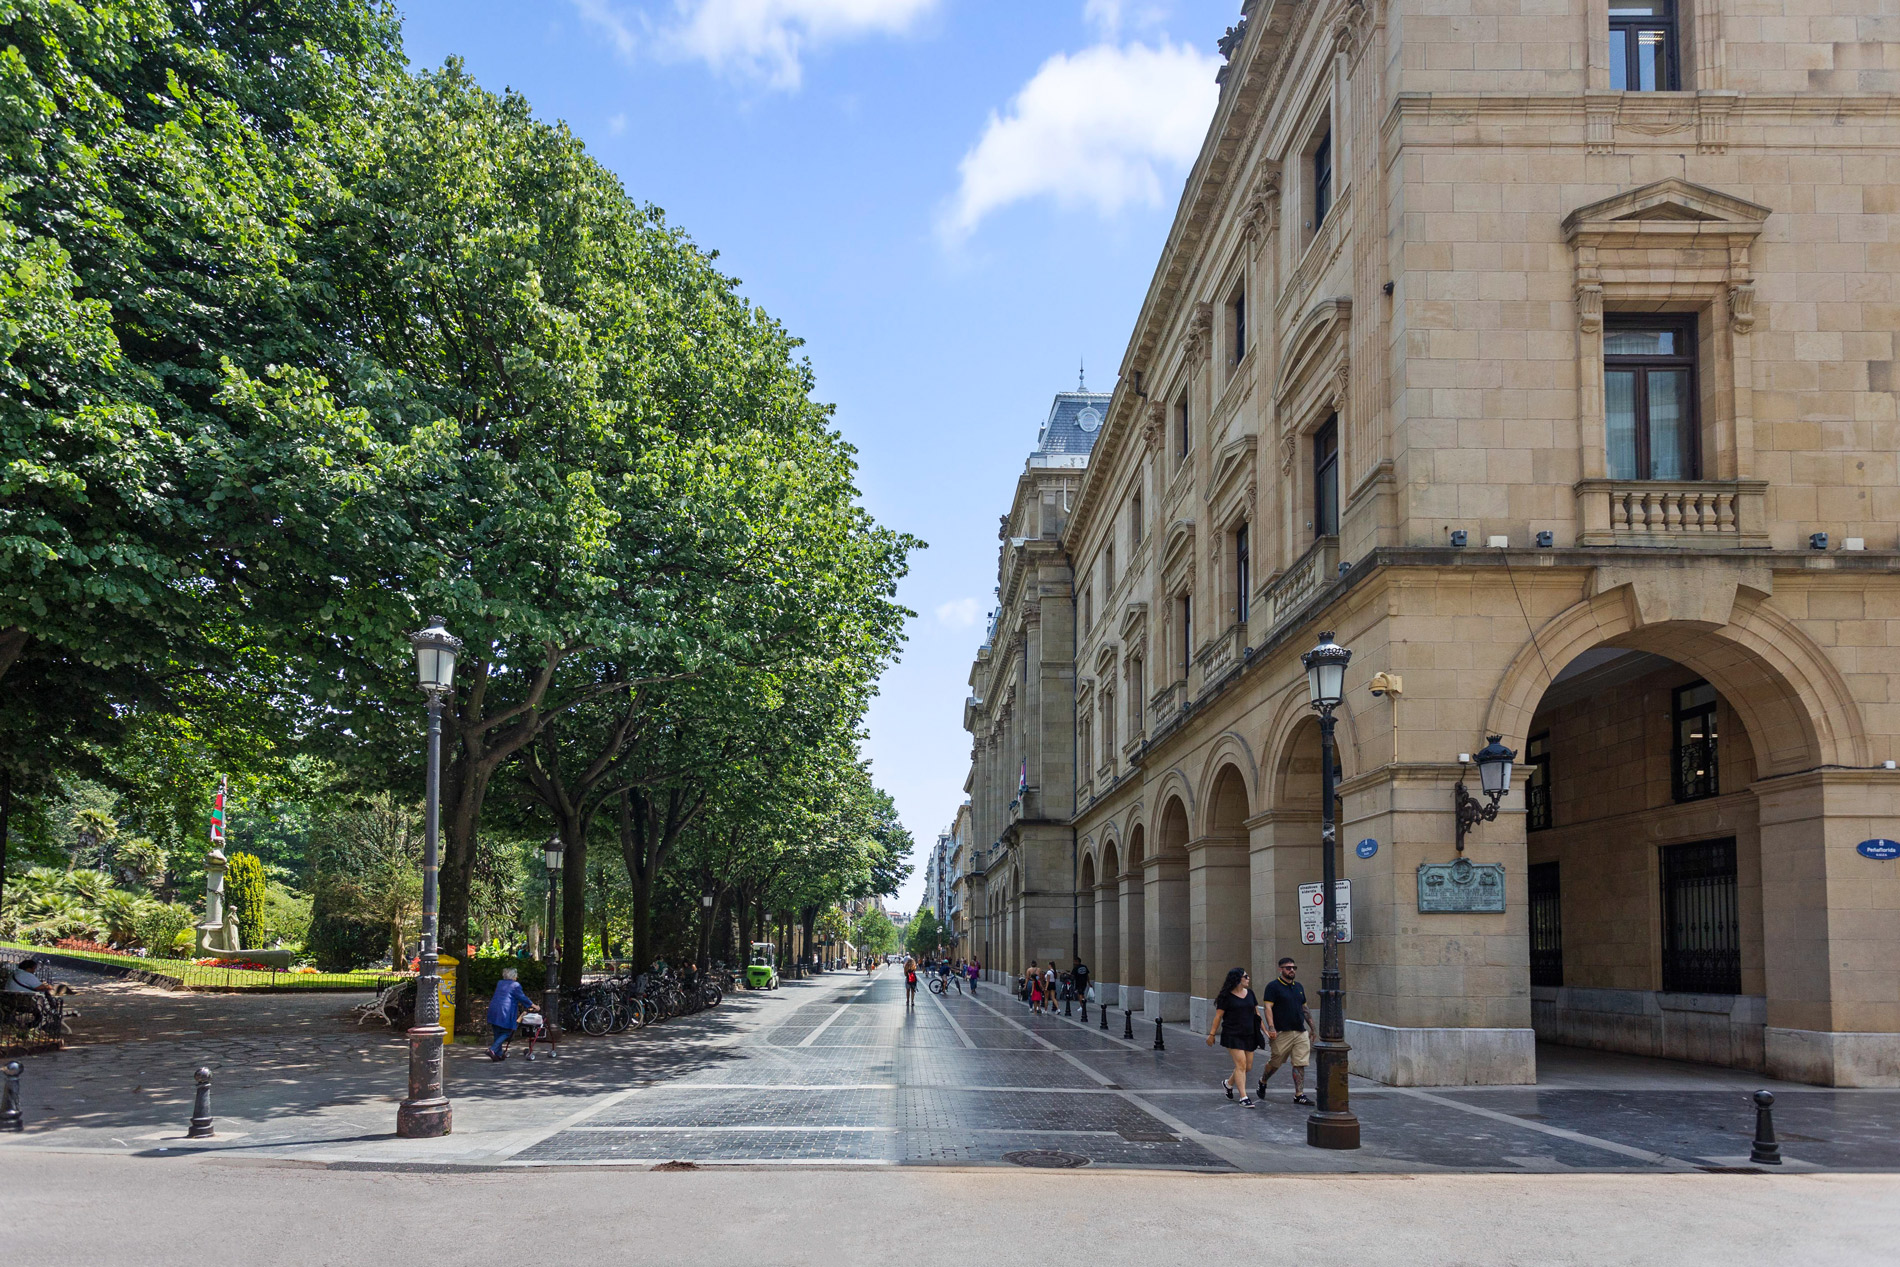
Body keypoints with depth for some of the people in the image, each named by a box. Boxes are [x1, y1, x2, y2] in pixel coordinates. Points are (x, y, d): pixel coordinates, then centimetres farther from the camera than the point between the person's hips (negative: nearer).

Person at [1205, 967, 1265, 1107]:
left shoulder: (1250, 993, 10)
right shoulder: (1227, 996, -6)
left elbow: (1256, 1013, 17)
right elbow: (1218, 1016, -4)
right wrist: (1212, 1034, -6)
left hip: (1249, 1035, 6)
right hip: (1233, 1035, -6)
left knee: (1248, 1067, 8)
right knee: (1241, 1064, -12)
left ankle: (1228, 1083, 33)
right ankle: (1243, 1098, -10)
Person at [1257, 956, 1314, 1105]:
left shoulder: (1299, 986, 16)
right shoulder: (1273, 986, -4)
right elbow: (1268, 1007, -11)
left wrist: (1312, 1027, 20)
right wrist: (1271, 1028, -21)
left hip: (1301, 1032, 5)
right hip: (1282, 1032, -5)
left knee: (1300, 1064, -1)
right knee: (1275, 1062, 5)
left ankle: (1299, 1095, 1)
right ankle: (1262, 1083, 29)